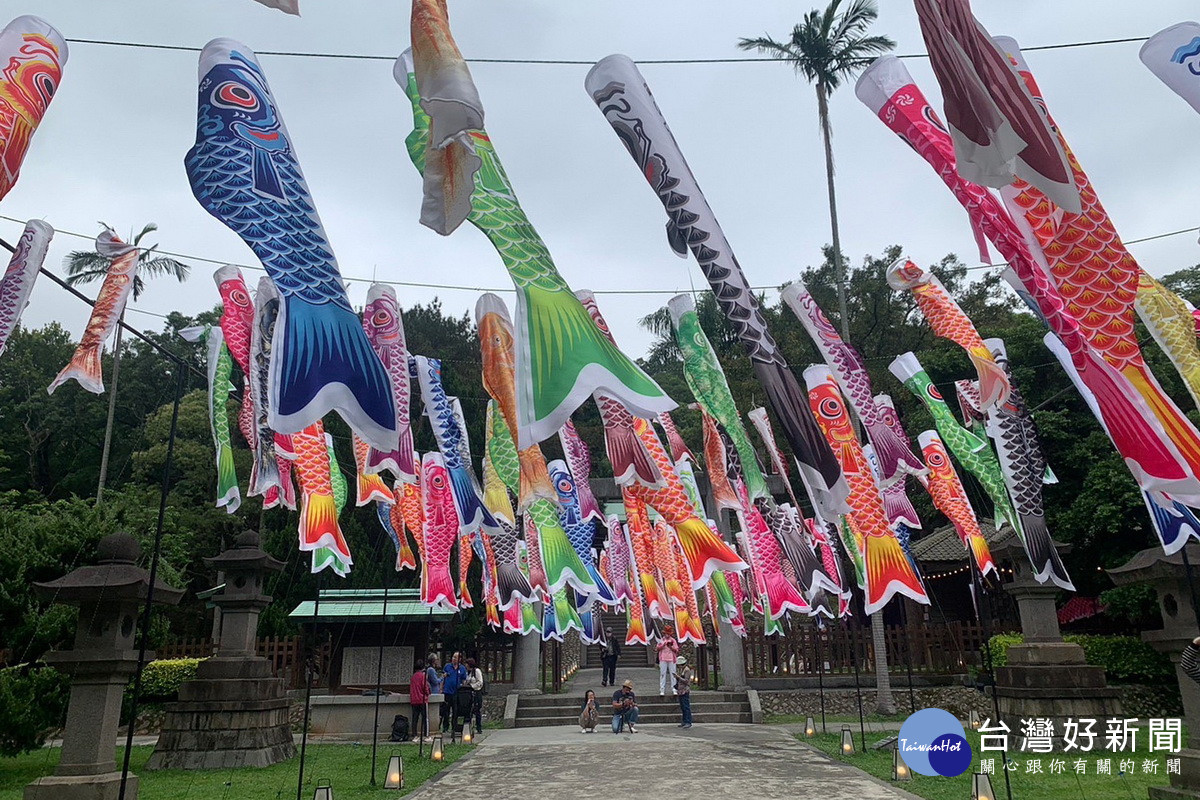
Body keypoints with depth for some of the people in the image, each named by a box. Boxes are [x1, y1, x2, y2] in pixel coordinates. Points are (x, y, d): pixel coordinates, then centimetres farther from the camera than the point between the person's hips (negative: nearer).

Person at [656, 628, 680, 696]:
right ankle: (662, 691, -2)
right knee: (662, 674, -3)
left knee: (673, 674, -2)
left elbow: (676, 650, 5)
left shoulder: (673, 640, 7)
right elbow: (658, 649, 3)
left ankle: (674, 690, 4)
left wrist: (671, 647, -11)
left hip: (671, 659, 0)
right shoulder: (661, 640, 9)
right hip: (663, 659, 0)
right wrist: (663, 645, -12)